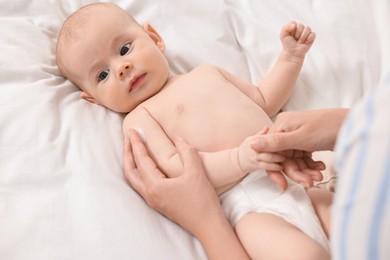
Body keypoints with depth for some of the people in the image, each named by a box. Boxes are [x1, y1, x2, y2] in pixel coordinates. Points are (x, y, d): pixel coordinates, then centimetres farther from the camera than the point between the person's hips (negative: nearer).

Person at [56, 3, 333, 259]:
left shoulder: (207, 72, 24)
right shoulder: (140, 118, 4)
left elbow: (265, 100, 32)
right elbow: (174, 168, -11)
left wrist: (291, 56, 22)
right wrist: (239, 160, -23)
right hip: (252, 203, -6)